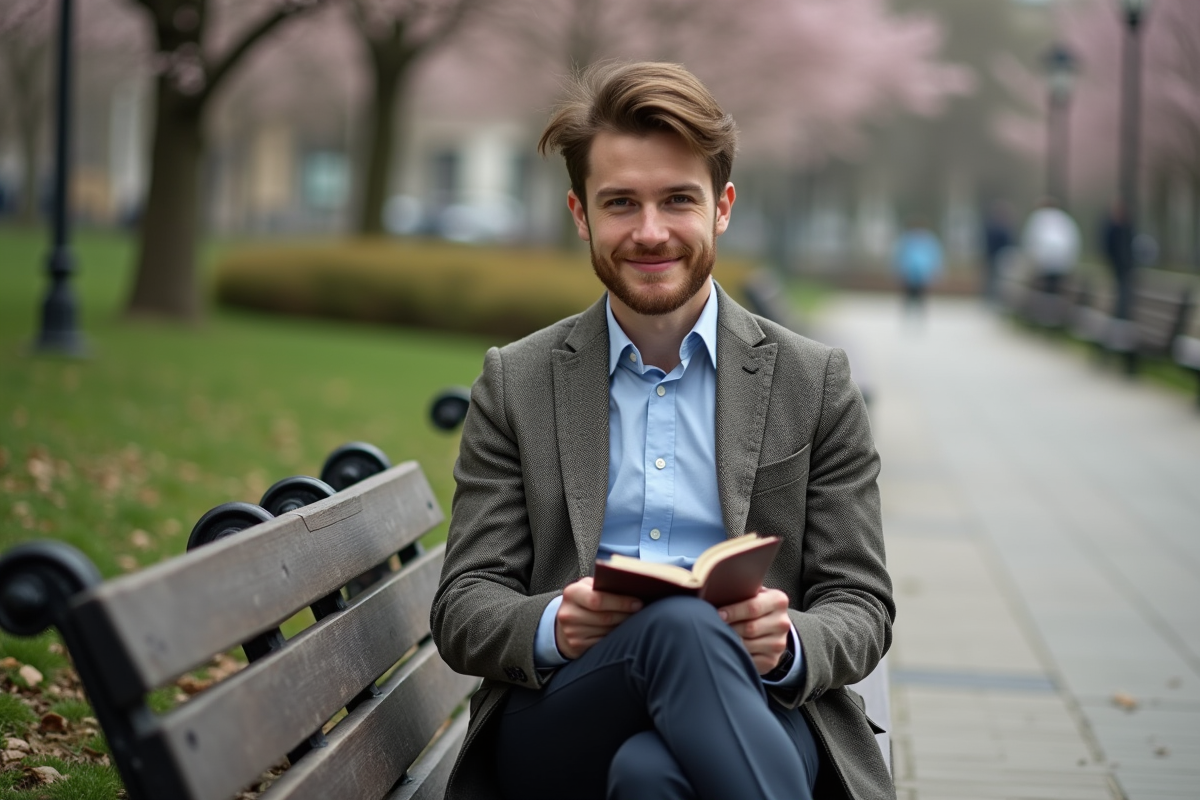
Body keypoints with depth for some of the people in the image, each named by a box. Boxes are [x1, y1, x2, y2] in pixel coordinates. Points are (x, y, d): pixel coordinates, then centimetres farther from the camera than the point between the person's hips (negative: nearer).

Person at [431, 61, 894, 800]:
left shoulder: (816, 382, 12)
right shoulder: (515, 383, 13)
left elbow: (861, 609, 9)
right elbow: (462, 611, 8)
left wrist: (785, 643, -16)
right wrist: (554, 627, -16)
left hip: (756, 712, -2)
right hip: (555, 726, 2)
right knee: (679, 626, -35)